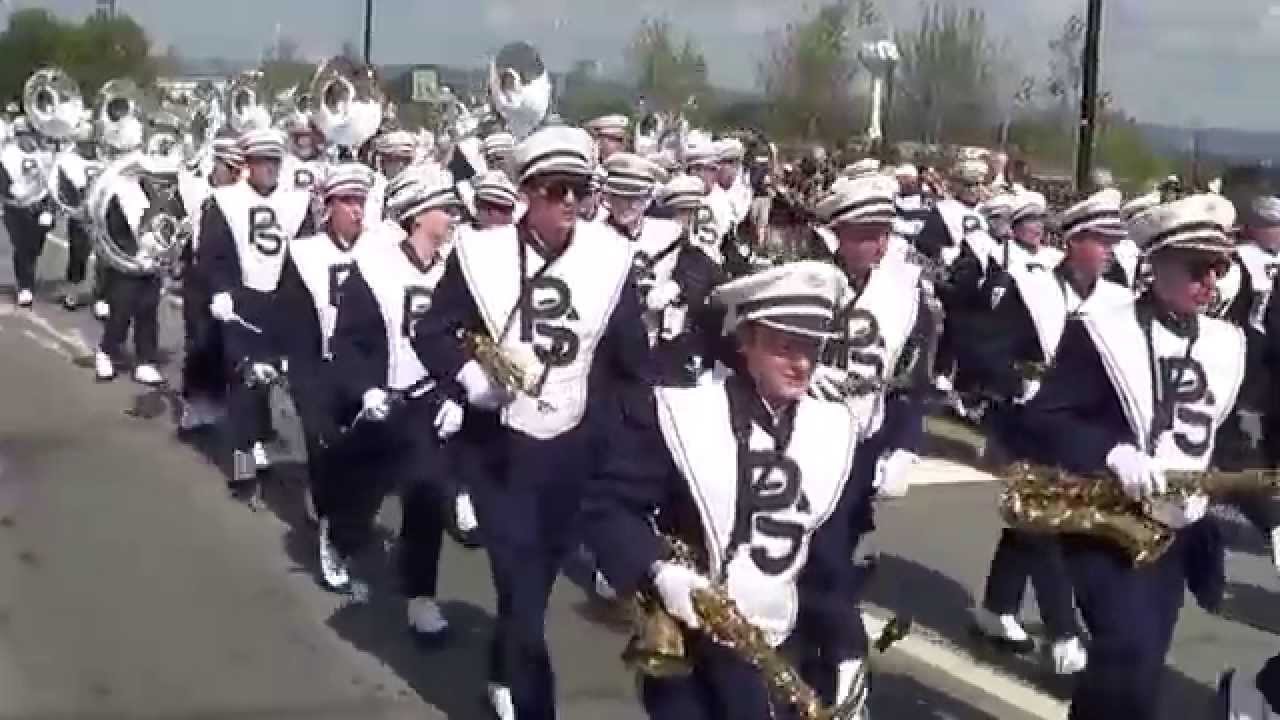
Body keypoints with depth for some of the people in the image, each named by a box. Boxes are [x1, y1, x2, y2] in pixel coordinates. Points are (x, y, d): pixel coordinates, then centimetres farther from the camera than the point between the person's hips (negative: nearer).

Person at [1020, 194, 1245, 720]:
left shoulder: (1228, 345, 9)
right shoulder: (1100, 333, -9)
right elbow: (1042, 420, -14)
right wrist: (1113, 454, -29)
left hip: (1175, 529, 6)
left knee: (1140, 666, 8)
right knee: (1130, 656, -20)